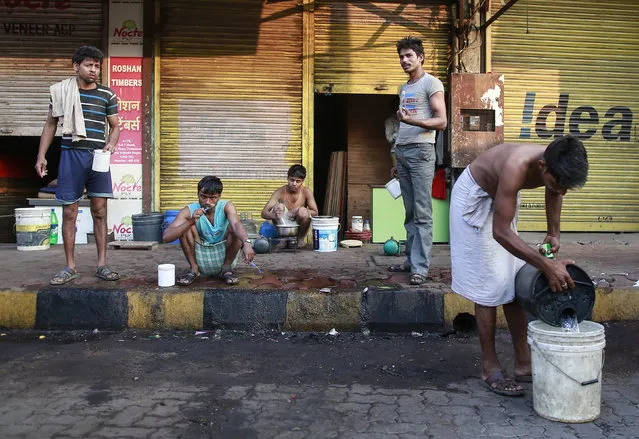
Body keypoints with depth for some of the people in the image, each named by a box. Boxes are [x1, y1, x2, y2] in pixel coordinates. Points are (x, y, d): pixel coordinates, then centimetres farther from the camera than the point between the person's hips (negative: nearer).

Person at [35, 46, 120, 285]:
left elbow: (115, 126, 11)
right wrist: (41, 156, 4)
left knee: (99, 211, 0)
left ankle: (102, 265, 7)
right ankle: (70, 267, 10)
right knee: (69, 212, 2)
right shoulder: (61, 91, 6)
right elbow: (50, 125, 10)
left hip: (98, 157, 0)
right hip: (71, 156, 0)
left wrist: (111, 143, -10)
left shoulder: (107, 95, 6)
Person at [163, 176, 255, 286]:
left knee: (234, 229, -24)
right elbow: (166, 237, -24)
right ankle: (194, 269, -6)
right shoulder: (189, 211, -14)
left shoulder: (226, 206, -14)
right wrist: (190, 222, -40)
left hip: (224, 255, -1)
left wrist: (246, 243, -58)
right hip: (201, 259, 1)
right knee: (185, 226, -19)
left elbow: (236, 225, -36)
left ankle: (227, 268, -6)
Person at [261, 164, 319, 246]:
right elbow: (264, 213, -16)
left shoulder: (306, 192, -10)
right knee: (279, 206, -25)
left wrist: (302, 211, -29)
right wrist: (274, 215, -39)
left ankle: (300, 239, -3)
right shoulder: (280, 192, -11)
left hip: (298, 228, 0)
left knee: (303, 211, -29)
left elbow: (315, 213, -9)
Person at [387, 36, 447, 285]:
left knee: (422, 213, -8)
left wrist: (413, 121, -23)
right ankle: (411, 260, 13)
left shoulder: (431, 83, 0)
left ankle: (420, 267, -8)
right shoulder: (404, 89, 22)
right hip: (402, 152, 7)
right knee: (409, 212, 8)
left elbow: (441, 121, -8)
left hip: (421, 151, -7)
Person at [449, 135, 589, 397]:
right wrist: (547, 266, -39)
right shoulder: (518, 166, -41)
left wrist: (553, 233, 0)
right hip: (474, 197, -7)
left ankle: (523, 364, 16)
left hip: (501, 197, 7)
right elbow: (500, 232, -38)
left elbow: (554, 193, 7)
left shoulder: (556, 167, -21)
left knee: (515, 283, 7)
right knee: (489, 286, -8)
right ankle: (489, 368, 4)